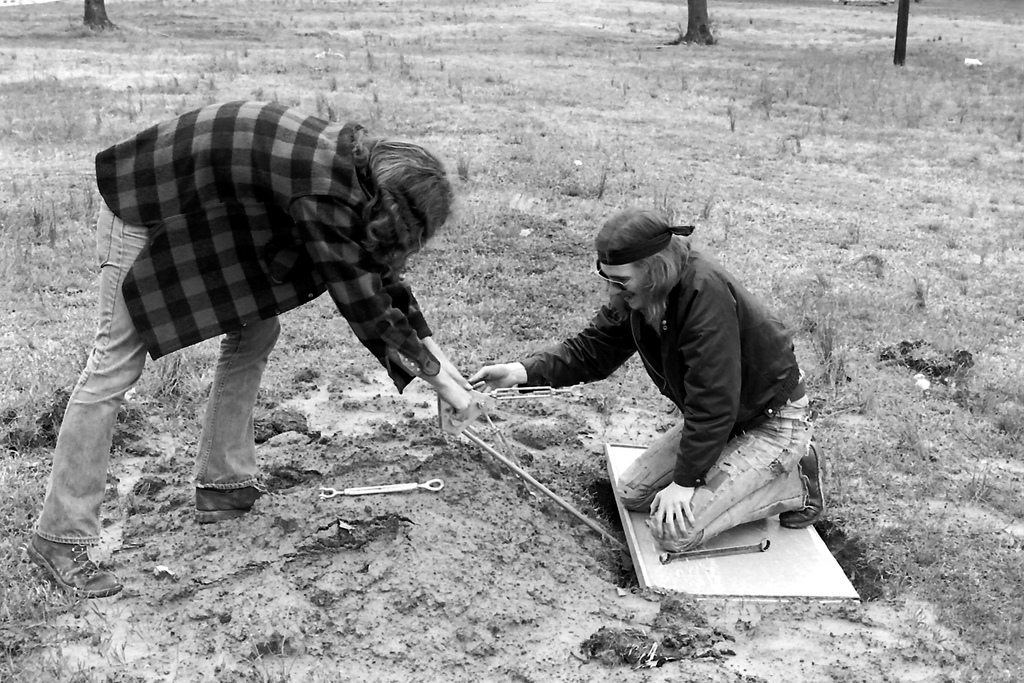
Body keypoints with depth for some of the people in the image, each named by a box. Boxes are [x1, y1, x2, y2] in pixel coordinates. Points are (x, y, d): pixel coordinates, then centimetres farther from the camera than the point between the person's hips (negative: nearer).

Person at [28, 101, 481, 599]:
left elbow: (381, 266, 6)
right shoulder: (325, 195, -31)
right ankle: (60, 536, 0)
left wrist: (436, 355, 6)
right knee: (116, 364, -8)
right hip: (146, 207, -9)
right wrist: (440, 380, -14)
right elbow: (363, 305, -25)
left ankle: (223, 485, 15)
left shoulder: (357, 165, -5)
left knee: (256, 331, 6)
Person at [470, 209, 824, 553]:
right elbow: (591, 350, -1)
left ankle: (794, 485, 1)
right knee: (632, 493, 7)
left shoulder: (706, 293, -33)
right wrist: (521, 372, -16)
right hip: (715, 419, 9)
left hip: (772, 422, -8)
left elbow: (714, 404, -31)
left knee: (673, 529, -16)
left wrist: (685, 480, -24)